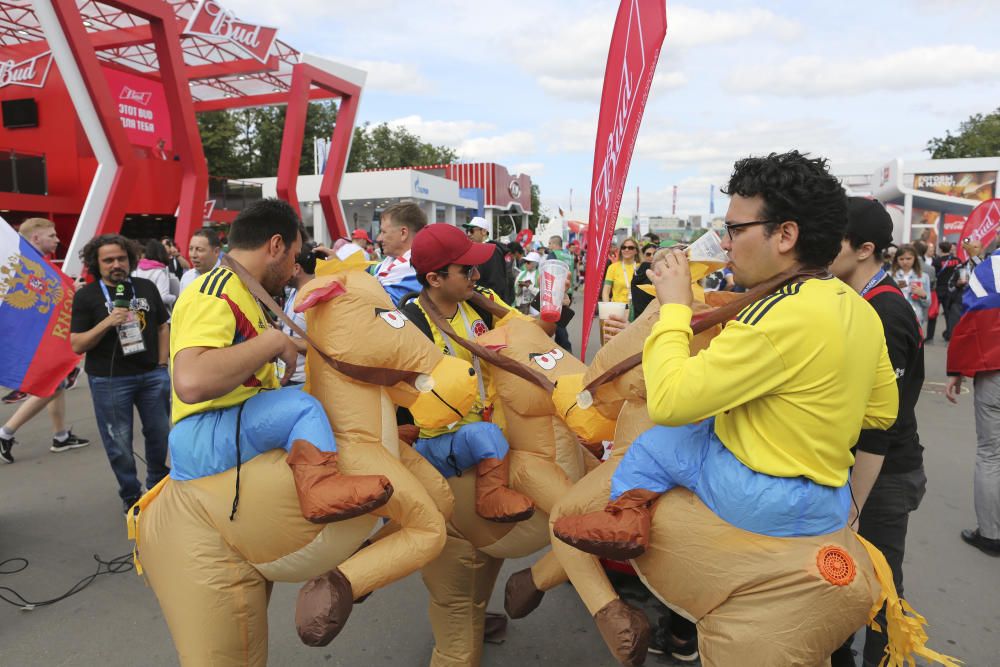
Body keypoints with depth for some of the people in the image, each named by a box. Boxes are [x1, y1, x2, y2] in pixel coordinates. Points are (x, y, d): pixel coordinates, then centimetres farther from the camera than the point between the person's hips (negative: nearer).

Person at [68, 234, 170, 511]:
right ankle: (131, 496, 25)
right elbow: (77, 345, -7)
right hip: (109, 381, -3)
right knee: (119, 444, 7)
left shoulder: (147, 288, 5)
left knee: (159, 434, 15)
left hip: (152, 376, 3)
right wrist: (107, 323, -22)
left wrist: (162, 365, 5)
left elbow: (163, 327, 12)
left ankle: (157, 483, 37)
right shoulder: (86, 296, -5)